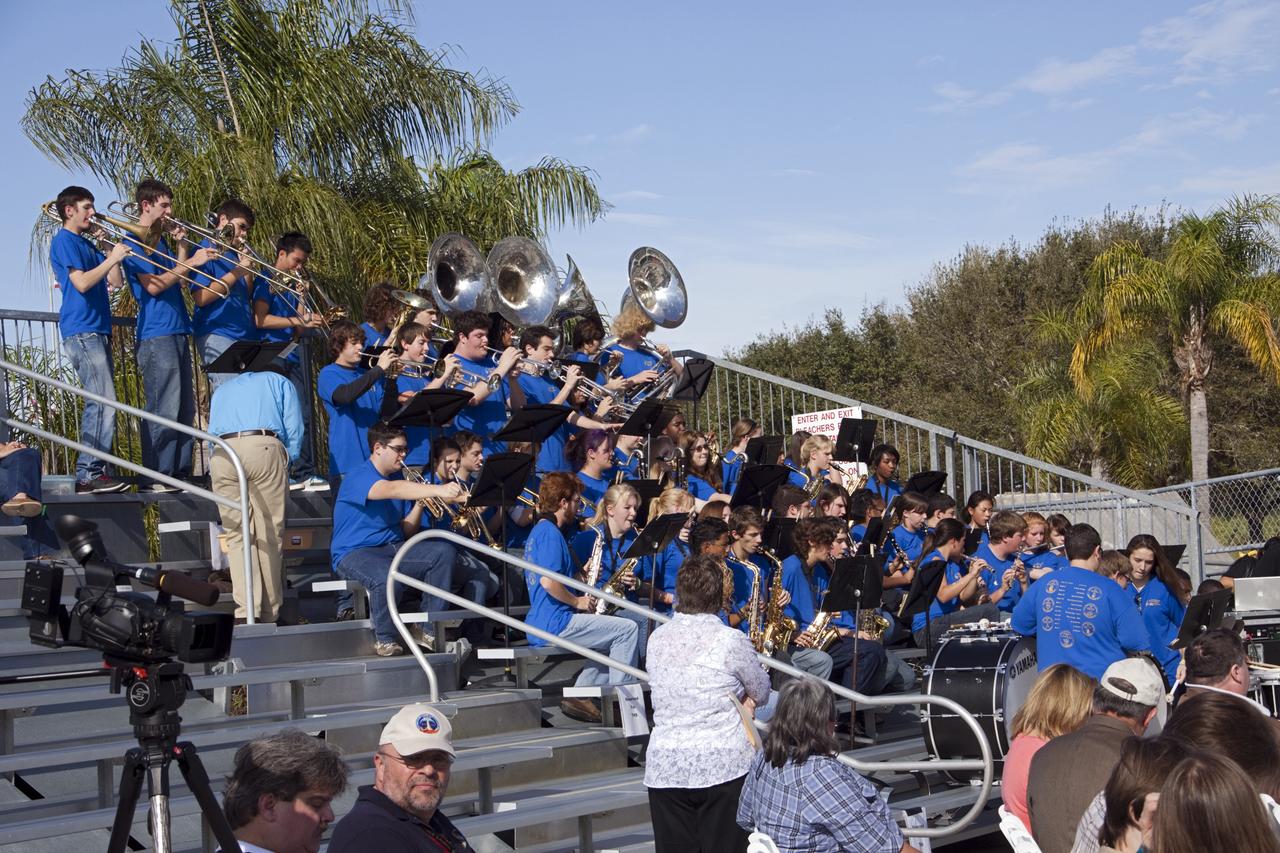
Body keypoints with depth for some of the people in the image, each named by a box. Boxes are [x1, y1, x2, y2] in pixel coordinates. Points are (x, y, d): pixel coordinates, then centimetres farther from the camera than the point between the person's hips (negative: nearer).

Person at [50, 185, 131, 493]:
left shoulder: (87, 244, 22)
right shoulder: (64, 240, -4)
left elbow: (114, 282, 16)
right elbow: (82, 283, -15)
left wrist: (115, 249, 6)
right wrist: (112, 258, -14)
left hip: (97, 331, 10)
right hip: (81, 331, -10)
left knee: (100, 403, 8)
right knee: (103, 402, -17)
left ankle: (92, 472, 10)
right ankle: (89, 474, -18)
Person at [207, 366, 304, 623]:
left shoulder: (221, 390, 35)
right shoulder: (280, 382, 26)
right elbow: (294, 429, 13)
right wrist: (286, 465, 21)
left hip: (221, 455, 2)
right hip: (264, 448, -2)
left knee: (237, 536, 3)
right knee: (270, 536, 4)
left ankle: (246, 612, -12)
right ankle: (269, 615, 5)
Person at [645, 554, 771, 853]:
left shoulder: (657, 639, 4)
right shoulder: (730, 640, -9)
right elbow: (761, 693, 4)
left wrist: (733, 702, 9)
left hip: (664, 769, 4)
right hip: (723, 768, -4)